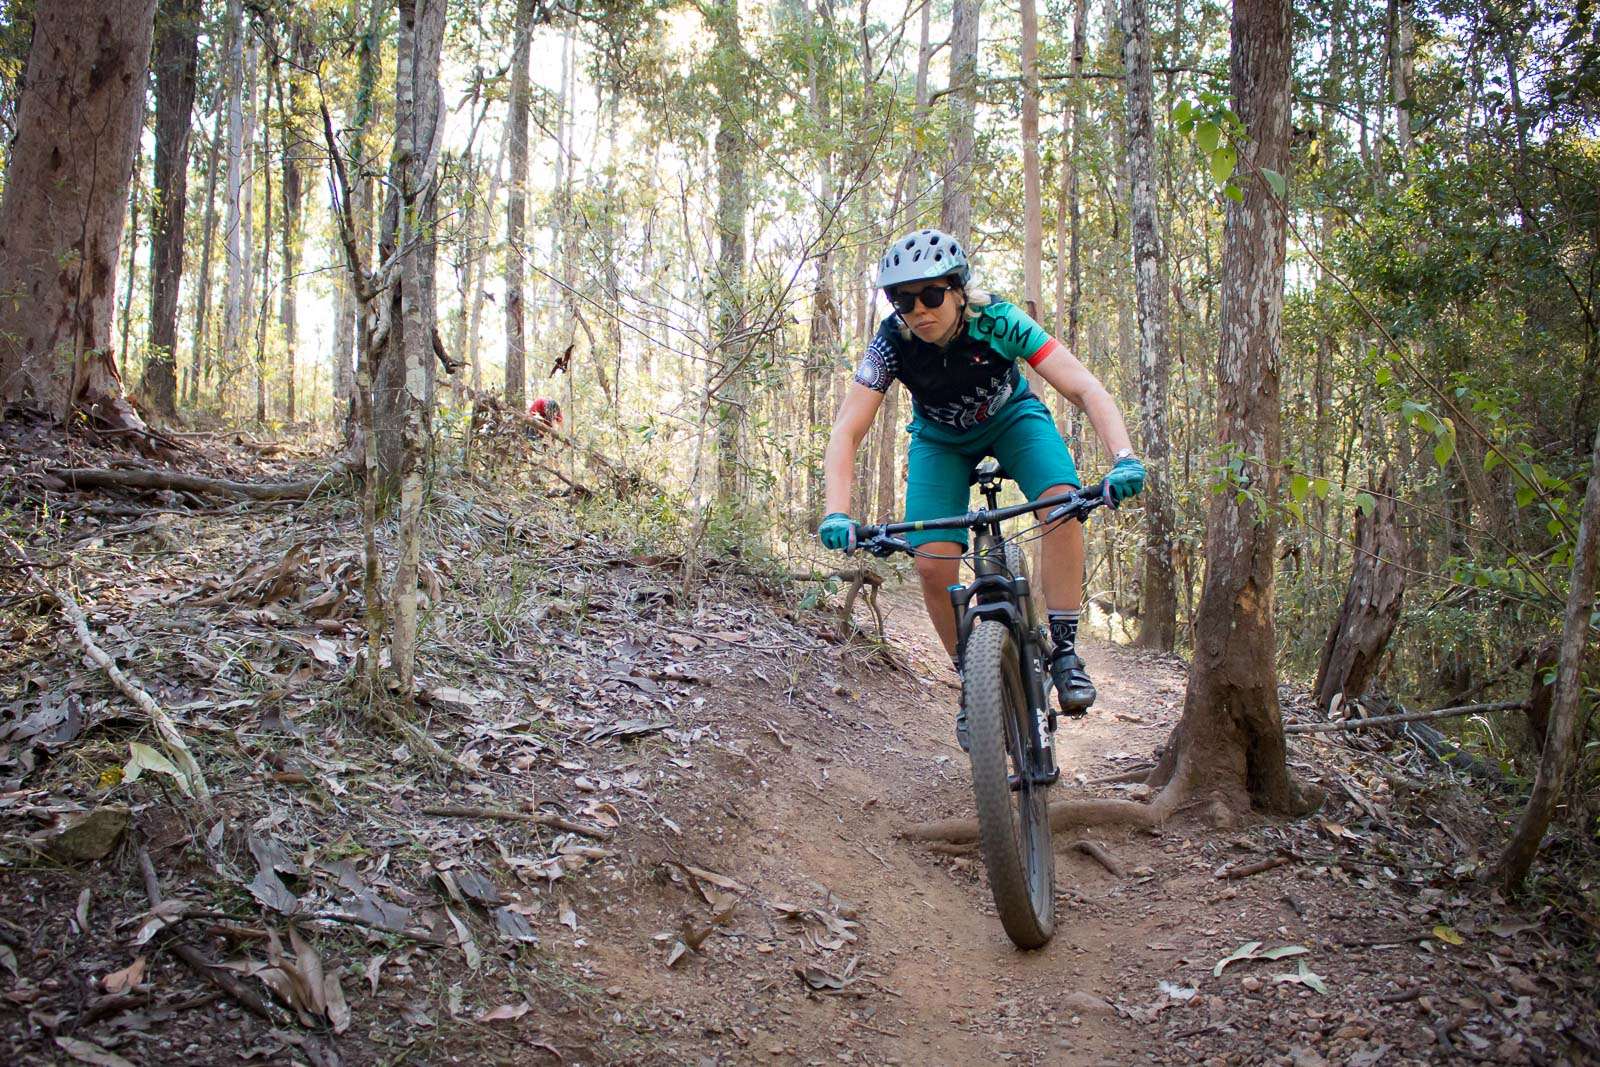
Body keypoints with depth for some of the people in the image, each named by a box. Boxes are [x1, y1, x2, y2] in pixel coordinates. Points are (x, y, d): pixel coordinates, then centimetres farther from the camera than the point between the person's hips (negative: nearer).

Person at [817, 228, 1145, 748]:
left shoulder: (997, 321, -32)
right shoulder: (892, 342, -29)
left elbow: (1087, 389, -37)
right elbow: (846, 432, -32)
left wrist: (1124, 458, -53)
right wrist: (837, 514, -48)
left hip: (1012, 418, -1)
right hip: (941, 439, 1)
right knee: (933, 565, -18)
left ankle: (1064, 650, -18)